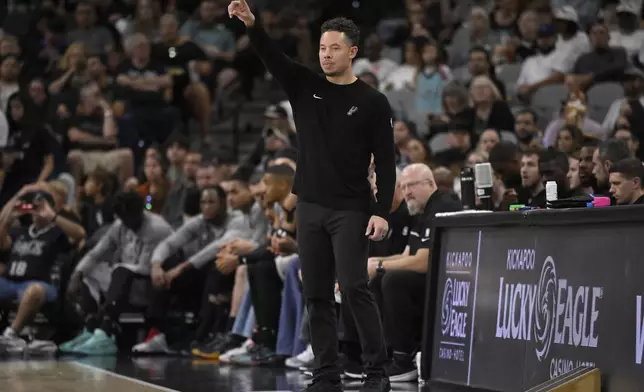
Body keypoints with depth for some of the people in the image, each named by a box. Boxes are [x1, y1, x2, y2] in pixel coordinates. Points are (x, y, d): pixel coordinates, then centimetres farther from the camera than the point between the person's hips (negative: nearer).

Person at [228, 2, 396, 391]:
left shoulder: (372, 102, -3)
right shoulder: (304, 86, 7)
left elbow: (386, 163, -4)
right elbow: (273, 57, -8)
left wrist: (383, 212, -14)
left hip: (351, 210, -4)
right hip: (310, 207, 4)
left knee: (354, 286, -12)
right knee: (317, 294, 4)